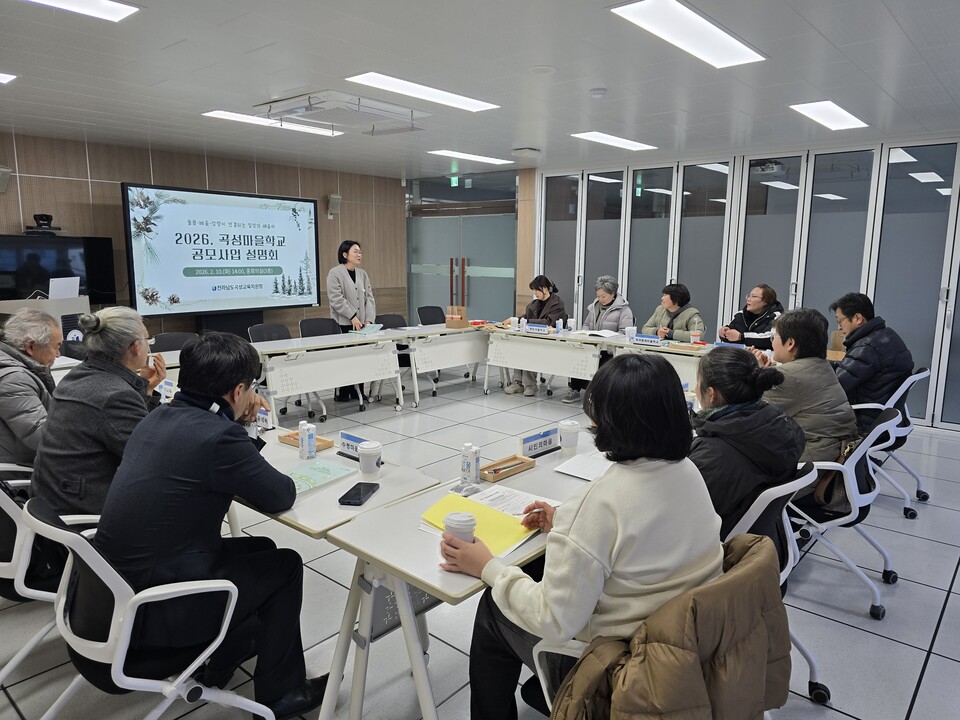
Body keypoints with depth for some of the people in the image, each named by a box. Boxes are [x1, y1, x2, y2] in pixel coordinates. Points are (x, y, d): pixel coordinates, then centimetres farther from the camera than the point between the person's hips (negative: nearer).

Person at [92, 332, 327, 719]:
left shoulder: (159, 417, 2)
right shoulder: (218, 436, -26)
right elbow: (281, 496, -13)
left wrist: (244, 427, 9)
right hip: (152, 611, -9)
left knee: (260, 549, 22)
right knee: (285, 565, 9)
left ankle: (229, 653, 39)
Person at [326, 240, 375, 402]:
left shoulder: (363, 274, 15)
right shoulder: (335, 273, -3)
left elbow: (369, 298, 10)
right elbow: (336, 299, -12)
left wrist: (369, 319, -4)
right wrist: (353, 317, -17)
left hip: (361, 324, 5)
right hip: (343, 324, -5)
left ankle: (357, 391, 14)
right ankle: (341, 393, 9)